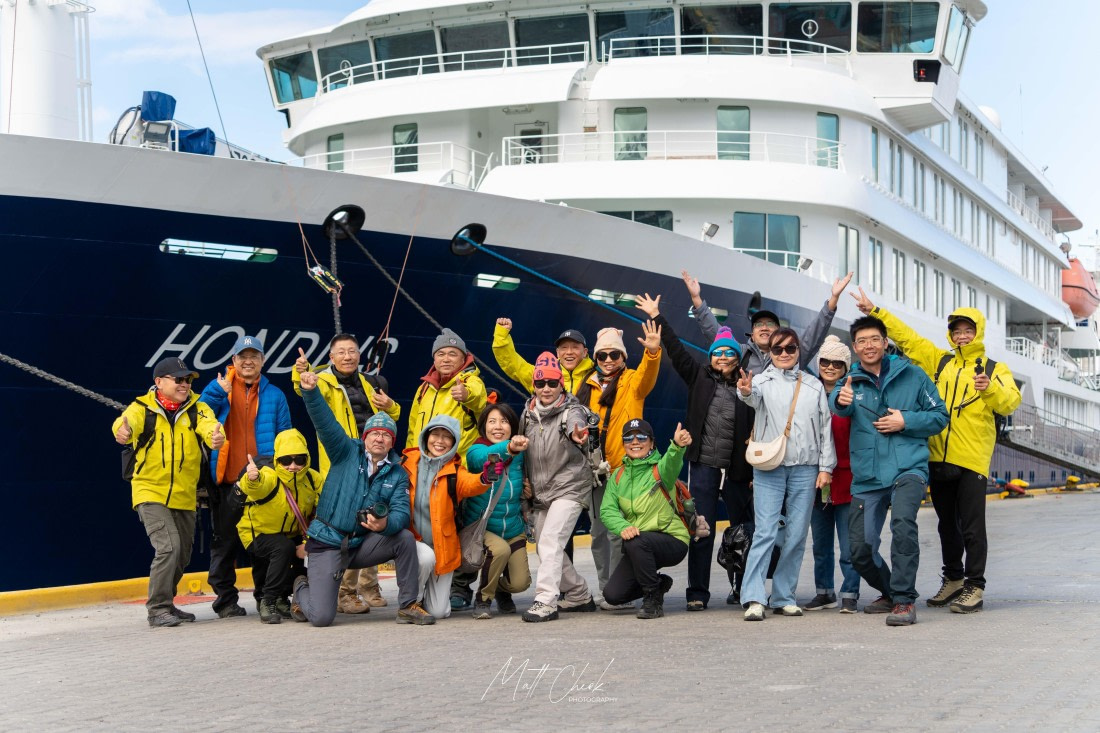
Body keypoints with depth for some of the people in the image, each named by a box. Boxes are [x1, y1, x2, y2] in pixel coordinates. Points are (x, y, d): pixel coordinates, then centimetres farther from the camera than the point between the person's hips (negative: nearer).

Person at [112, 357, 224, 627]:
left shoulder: (197, 408, -1)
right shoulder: (142, 408, -8)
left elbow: (208, 425, -20)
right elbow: (128, 420, -29)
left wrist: (216, 437, -45)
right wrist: (123, 430, -53)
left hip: (185, 497, 5)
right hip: (150, 493, -5)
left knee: (182, 554, 14)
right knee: (168, 546, -19)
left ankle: (165, 604, 33)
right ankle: (157, 609, -8)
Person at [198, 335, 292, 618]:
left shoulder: (274, 395, 11)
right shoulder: (219, 387, 7)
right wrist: (218, 393, -19)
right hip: (226, 481, -1)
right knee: (225, 542, 3)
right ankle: (225, 599, 12)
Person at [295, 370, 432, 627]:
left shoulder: (398, 474, 4)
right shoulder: (347, 453, -2)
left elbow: (401, 512, -10)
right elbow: (325, 421, -16)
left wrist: (386, 523, -33)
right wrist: (310, 392, -33)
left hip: (362, 545, 3)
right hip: (328, 543, -3)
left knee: (405, 538, -24)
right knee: (321, 617, -16)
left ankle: (408, 606, -9)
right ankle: (303, 589, 22)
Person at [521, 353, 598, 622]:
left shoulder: (571, 411, -12)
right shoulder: (528, 414, 7)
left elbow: (576, 425, -38)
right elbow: (522, 449, 22)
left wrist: (578, 435, -60)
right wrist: (525, 481, 17)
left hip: (570, 487, -8)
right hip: (541, 492, 8)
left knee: (550, 541, -20)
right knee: (544, 546, 13)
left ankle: (546, 601, -24)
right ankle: (580, 596, 28)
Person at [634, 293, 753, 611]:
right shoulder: (699, 377, 8)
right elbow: (676, 351, 6)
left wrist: (755, 473, -2)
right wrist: (657, 317, 2)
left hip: (737, 469, 0)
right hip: (703, 465, 0)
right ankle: (697, 593, 3)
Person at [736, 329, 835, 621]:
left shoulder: (814, 386, 13)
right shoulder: (762, 381, 4)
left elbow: (825, 428, 13)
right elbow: (755, 398, -20)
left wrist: (825, 466, 5)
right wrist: (746, 391, -44)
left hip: (805, 468, 3)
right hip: (769, 468, -3)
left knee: (796, 536, 4)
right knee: (765, 532, -11)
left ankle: (783, 597, 12)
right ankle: (754, 598, -13)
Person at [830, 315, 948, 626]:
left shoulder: (911, 375, 4)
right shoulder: (852, 382, 8)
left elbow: (940, 415, 7)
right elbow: (839, 406, -15)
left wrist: (906, 421, -10)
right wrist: (841, 400, -40)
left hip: (908, 468, -3)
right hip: (867, 477, 4)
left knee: (902, 522, -31)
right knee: (860, 550, 3)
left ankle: (904, 601, -25)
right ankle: (890, 593, 32)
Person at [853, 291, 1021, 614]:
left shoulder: (995, 369, 5)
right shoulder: (939, 361, 14)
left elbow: (1009, 404, -8)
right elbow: (906, 337, 11)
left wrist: (990, 389, -27)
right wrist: (875, 312, 6)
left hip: (972, 459, -4)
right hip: (938, 457, 4)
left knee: (972, 526, -4)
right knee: (947, 524, 14)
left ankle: (975, 587, 3)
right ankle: (953, 579, 27)